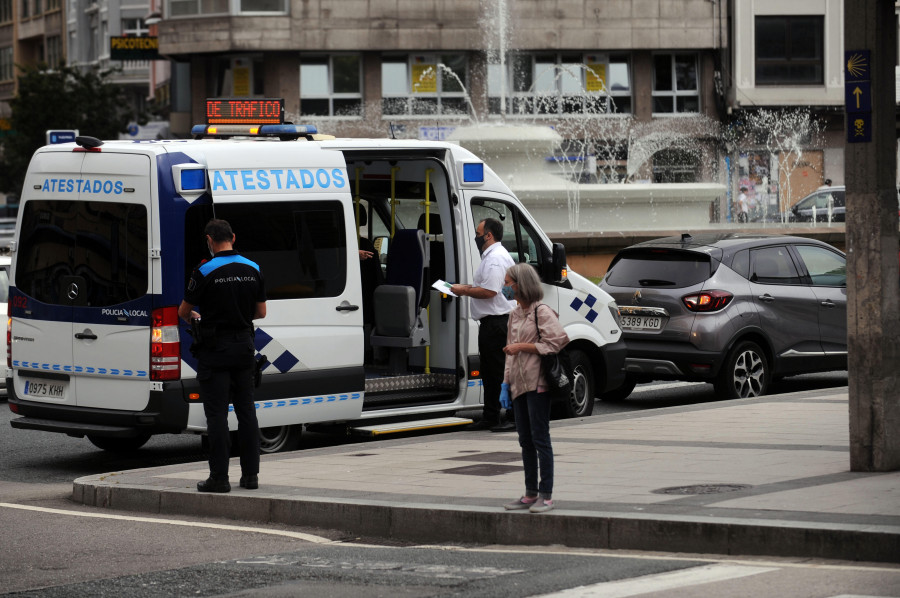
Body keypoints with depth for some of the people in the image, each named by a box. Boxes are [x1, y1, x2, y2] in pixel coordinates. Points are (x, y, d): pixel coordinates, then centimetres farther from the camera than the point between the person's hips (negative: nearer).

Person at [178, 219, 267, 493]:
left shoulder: (205, 271, -12)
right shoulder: (253, 269, 3)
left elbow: (184, 311, -2)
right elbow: (260, 312, 10)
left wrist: (191, 317, 21)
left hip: (215, 350, -5)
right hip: (244, 347, 5)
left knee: (217, 414, -3)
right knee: (246, 411, 10)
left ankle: (219, 477, -4)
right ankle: (250, 474, 11)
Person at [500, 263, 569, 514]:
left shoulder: (542, 312, -9)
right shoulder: (515, 315, 16)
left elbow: (556, 343, -17)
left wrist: (522, 346, -16)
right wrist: (506, 383, 16)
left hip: (537, 384, -8)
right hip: (519, 384, 8)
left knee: (540, 438, -7)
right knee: (525, 440, 11)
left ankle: (546, 495, -4)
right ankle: (530, 493, 17)